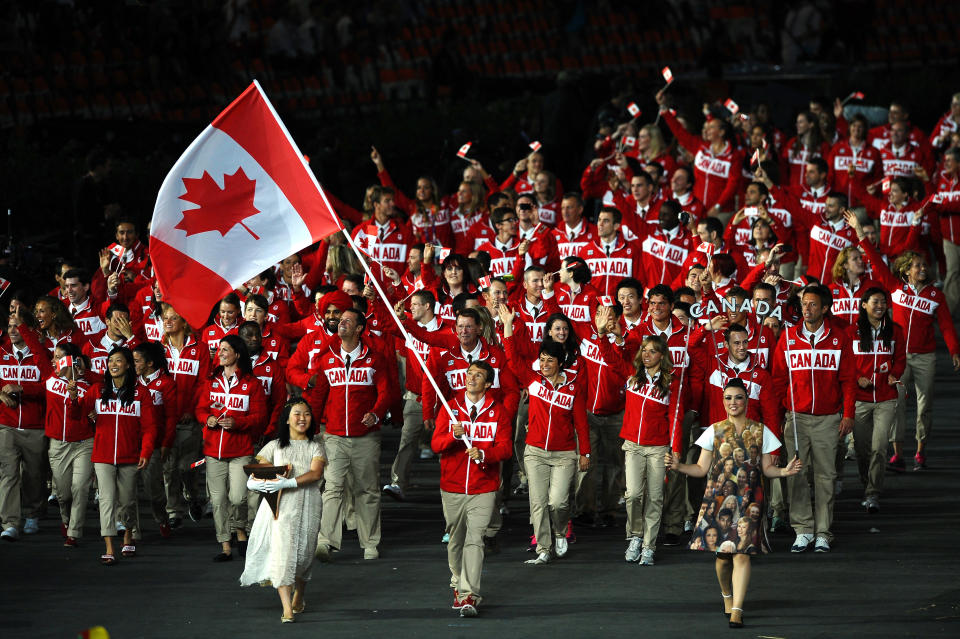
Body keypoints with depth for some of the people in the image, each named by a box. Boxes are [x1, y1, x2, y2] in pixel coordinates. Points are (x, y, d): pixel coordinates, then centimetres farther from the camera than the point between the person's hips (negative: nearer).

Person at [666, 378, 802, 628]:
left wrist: (785, 471, -9)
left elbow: (766, 468, 9)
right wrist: (678, 466, -8)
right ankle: (727, 596, 32)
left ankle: (736, 611, -16)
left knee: (742, 553, -12)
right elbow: (702, 468, 7)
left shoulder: (760, 432, 7)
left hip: (748, 498, -1)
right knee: (722, 553, 3)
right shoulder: (714, 431, 7)